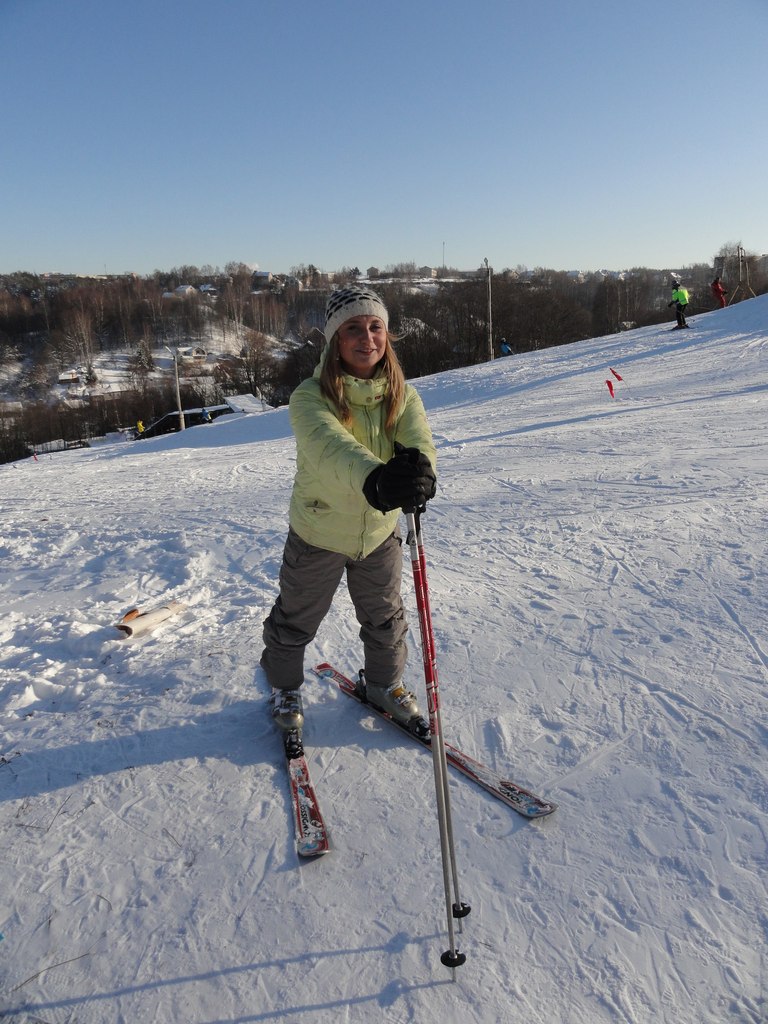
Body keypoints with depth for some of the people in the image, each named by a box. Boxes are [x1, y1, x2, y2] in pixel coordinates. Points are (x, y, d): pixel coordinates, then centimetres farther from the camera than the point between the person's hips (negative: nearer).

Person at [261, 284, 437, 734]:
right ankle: (284, 686, 47)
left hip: (380, 532, 3)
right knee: (296, 619, 18)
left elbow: (418, 439, -28)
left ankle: (384, 681, 50)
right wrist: (375, 478, -66)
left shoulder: (402, 395, -10)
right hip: (317, 534, -3)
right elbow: (330, 446, -44)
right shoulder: (311, 397, -24)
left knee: (385, 618, 21)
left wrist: (418, 469, -54)